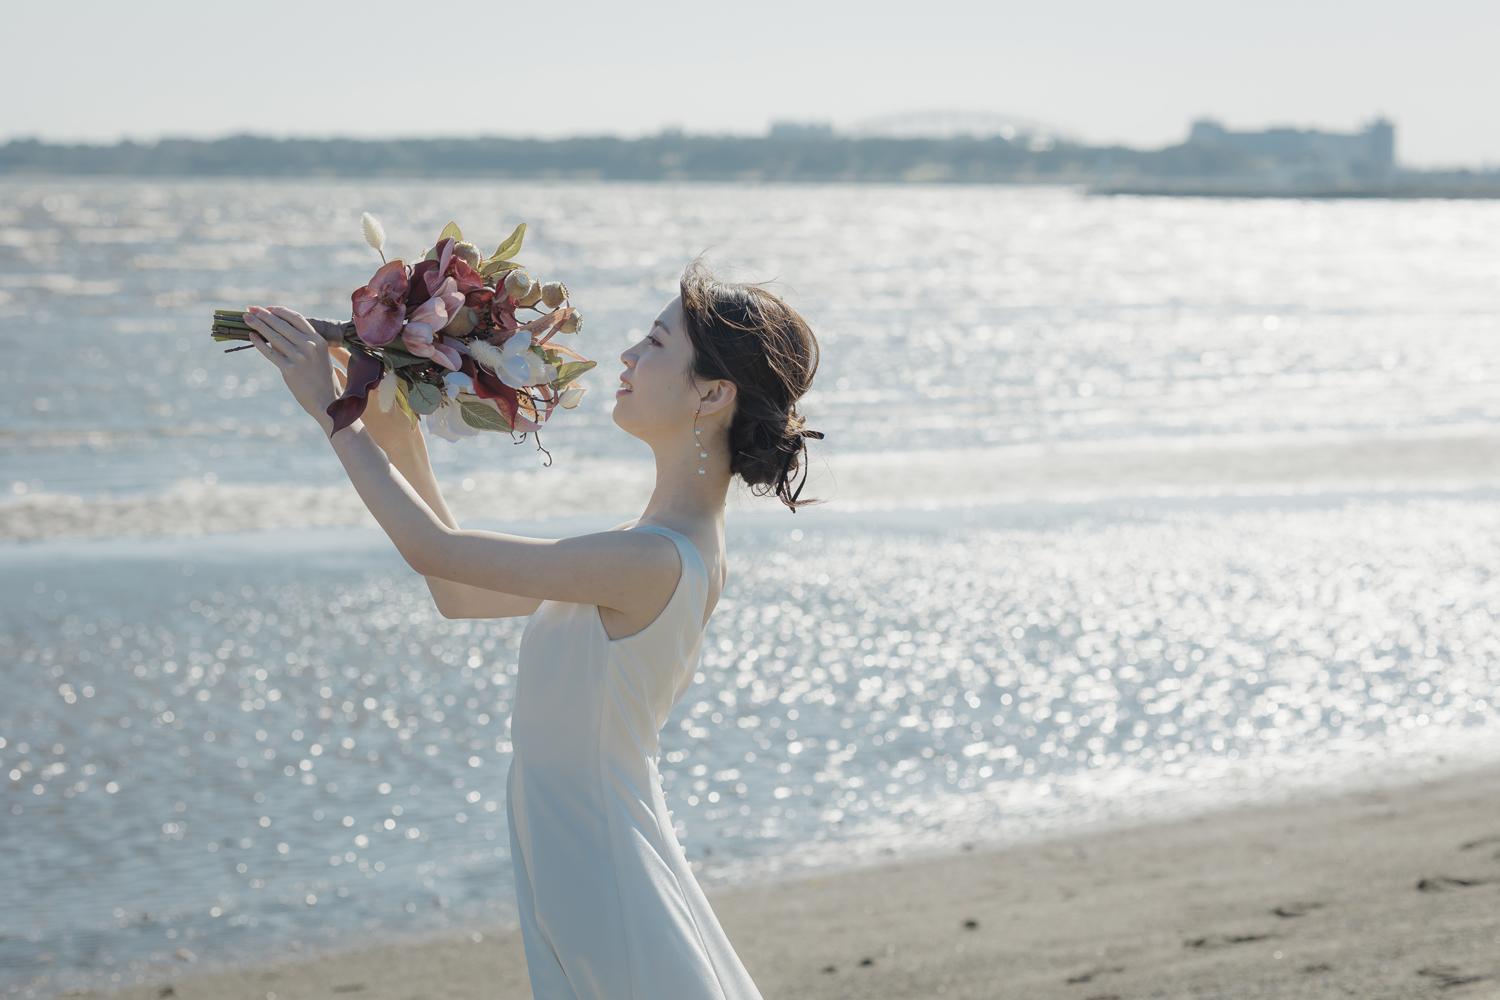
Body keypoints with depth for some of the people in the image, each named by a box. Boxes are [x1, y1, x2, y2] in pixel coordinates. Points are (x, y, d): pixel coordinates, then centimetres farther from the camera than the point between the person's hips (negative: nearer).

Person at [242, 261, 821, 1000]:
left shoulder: (656, 561, -25)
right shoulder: (685, 548, 5)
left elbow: (438, 551, -20)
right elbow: (458, 595, 11)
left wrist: (332, 413, -11)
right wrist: (400, 445, 7)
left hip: (602, 898, -9)